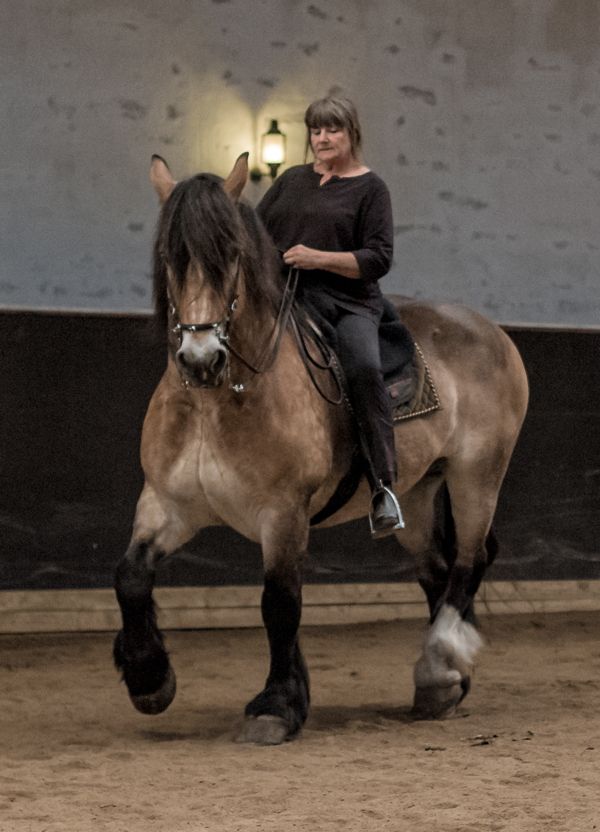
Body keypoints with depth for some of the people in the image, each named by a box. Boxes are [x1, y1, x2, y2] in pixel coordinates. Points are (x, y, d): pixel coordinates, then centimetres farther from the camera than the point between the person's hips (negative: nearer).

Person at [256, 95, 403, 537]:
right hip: (286, 298, 4)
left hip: (349, 302, -4)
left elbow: (379, 258, -4)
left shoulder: (370, 187, 5)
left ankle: (383, 484, -30)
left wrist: (319, 258, -15)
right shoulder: (292, 180, 20)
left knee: (365, 369, -30)